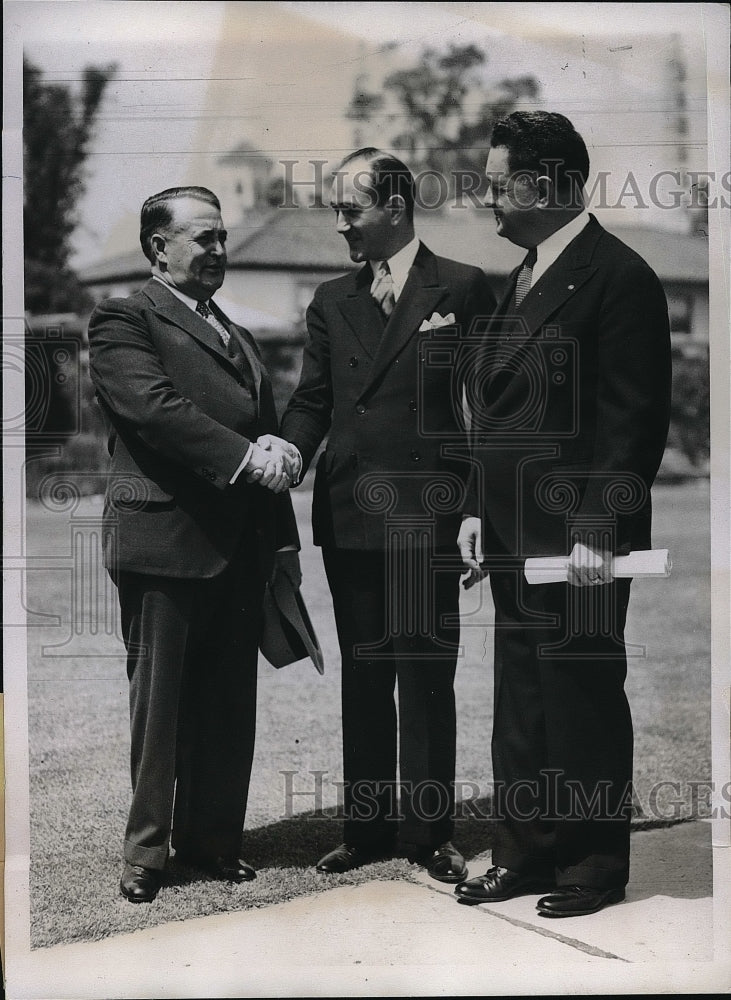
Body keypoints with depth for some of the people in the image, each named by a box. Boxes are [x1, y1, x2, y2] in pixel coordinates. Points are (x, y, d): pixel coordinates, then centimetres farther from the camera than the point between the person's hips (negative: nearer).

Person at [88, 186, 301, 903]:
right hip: (166, 541, -7)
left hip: (239, 548, 7)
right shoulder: (123, 321, -1)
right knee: (159, 702, 1)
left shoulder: (236, 335, 22)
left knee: (230, 706, 9)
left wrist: (283, 541, 14)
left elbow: (269, 435, 20)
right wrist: (245, 455, -22)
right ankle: (146, 851, 11)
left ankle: (211, 840, 19)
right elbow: (155, 408, -17)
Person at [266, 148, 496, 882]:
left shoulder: (462, 289, 1)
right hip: (349, 515, 4)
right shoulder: (331, 301, 14)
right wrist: (289, 453, -7)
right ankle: (368, 828, 20)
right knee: (363, 678, 11)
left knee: (427, 678, 2)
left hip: (426, 517, -4)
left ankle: (429, 832, 11)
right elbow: (312, 400, 11)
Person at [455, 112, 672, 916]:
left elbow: (634, 419, -17)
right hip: (515, 534, 9)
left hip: (578, 540, -9)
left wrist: (597, 531, -21)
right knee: (521, 699, 14)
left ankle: (596, 864, 15)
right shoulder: (524, 278, 16)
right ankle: (524, 852, 25)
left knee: (583, 697, 2)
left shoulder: (618, 277, -12)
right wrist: (477, 509, 12)